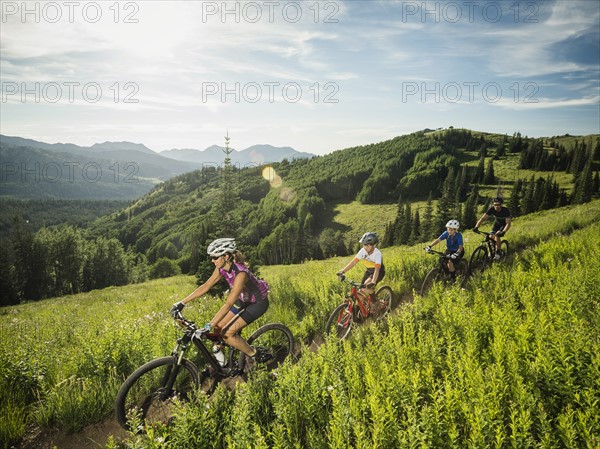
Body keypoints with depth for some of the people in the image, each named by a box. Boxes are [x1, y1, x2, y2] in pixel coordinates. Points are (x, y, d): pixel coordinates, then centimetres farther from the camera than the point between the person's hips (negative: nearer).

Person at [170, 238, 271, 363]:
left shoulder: (240, 274, -35)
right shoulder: (221, 268, -10)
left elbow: (228, 304, -37)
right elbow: (205, 286, -4)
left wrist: (209, 326, -39)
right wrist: (182, 303, -8)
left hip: (258, 302, -8)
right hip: (244, 299, 8)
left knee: (227, 333, -13)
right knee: (218, 327, 0)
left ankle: (258, 356, 3)